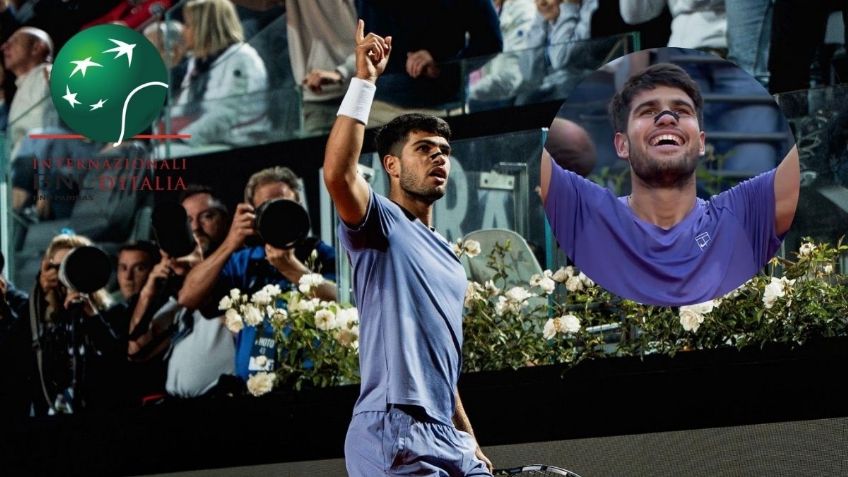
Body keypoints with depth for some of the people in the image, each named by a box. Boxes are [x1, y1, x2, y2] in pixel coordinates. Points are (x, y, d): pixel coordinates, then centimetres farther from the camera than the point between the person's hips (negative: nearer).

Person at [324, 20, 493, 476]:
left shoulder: (447, 257, 23)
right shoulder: (381, 224, 0)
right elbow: (338, 174, -22)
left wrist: (468, 438, 23)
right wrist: (364, 81, -19)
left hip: (445, 439, 8)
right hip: (393, 435, -8)